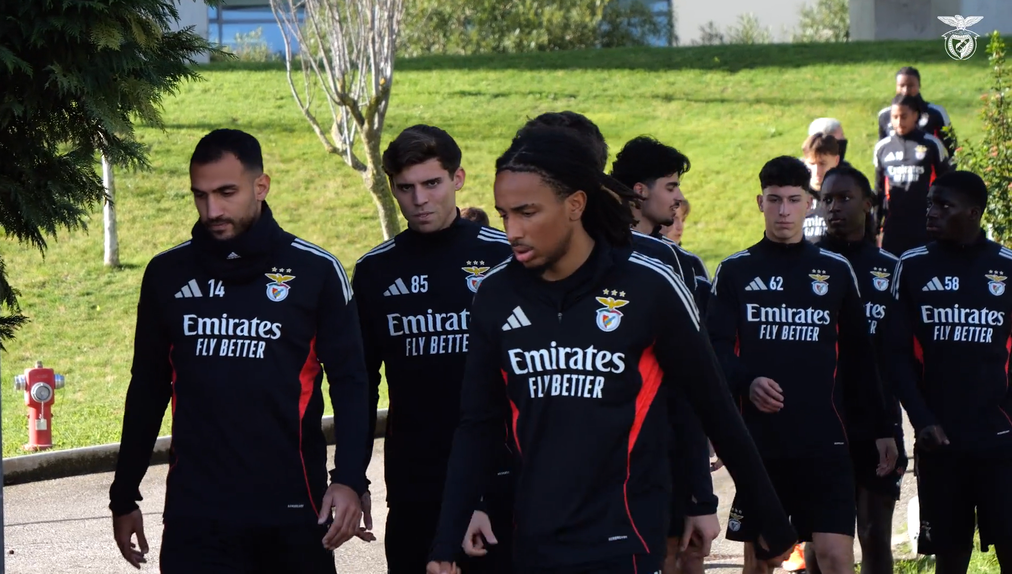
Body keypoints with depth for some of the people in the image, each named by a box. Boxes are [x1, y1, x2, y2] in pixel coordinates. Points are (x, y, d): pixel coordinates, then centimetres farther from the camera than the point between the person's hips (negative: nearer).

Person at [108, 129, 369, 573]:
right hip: (194, 515, 1)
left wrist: (349, 480, -13)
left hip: (292, 512, -1)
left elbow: (349, 383, -1)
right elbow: (148, 390, 14)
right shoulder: (167, 274, 7)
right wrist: (124, 496, 14)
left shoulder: (315, 271, -1)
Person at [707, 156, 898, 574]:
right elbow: (715, 349, -3)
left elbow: (859, 358, 12)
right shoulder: (734, 272, 6)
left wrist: (883, 429, 8)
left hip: (824, 442, 0)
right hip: (758, 440, 0)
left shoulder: (836, 271, 10)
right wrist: (746, 383, -23)